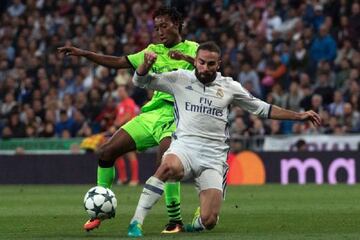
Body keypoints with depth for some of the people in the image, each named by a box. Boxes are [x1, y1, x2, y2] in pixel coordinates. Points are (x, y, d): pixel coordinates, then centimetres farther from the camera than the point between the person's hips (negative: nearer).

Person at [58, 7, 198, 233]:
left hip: (176, 115, -6)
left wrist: (186, 58, -28)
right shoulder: (153, 51, 17)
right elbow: (119, 62, 18)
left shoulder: (192, 49, 3)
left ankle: (175, 219, -18)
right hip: (152, 112, 6)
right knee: (107, 151, -1)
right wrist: (85, 54, 11)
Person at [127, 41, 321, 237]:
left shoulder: (229, 87, 11)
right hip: (184, 147, -2)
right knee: (169, 167, -41)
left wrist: (299, 116, 19)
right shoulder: (180, 79, 7)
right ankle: (136, 221, -33)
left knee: (209, 221, -12)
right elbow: (141, 81, 9)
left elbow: (262, 109, 21)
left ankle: (197, 222, 29)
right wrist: (147, 63, -13)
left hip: (214, 157, 2)